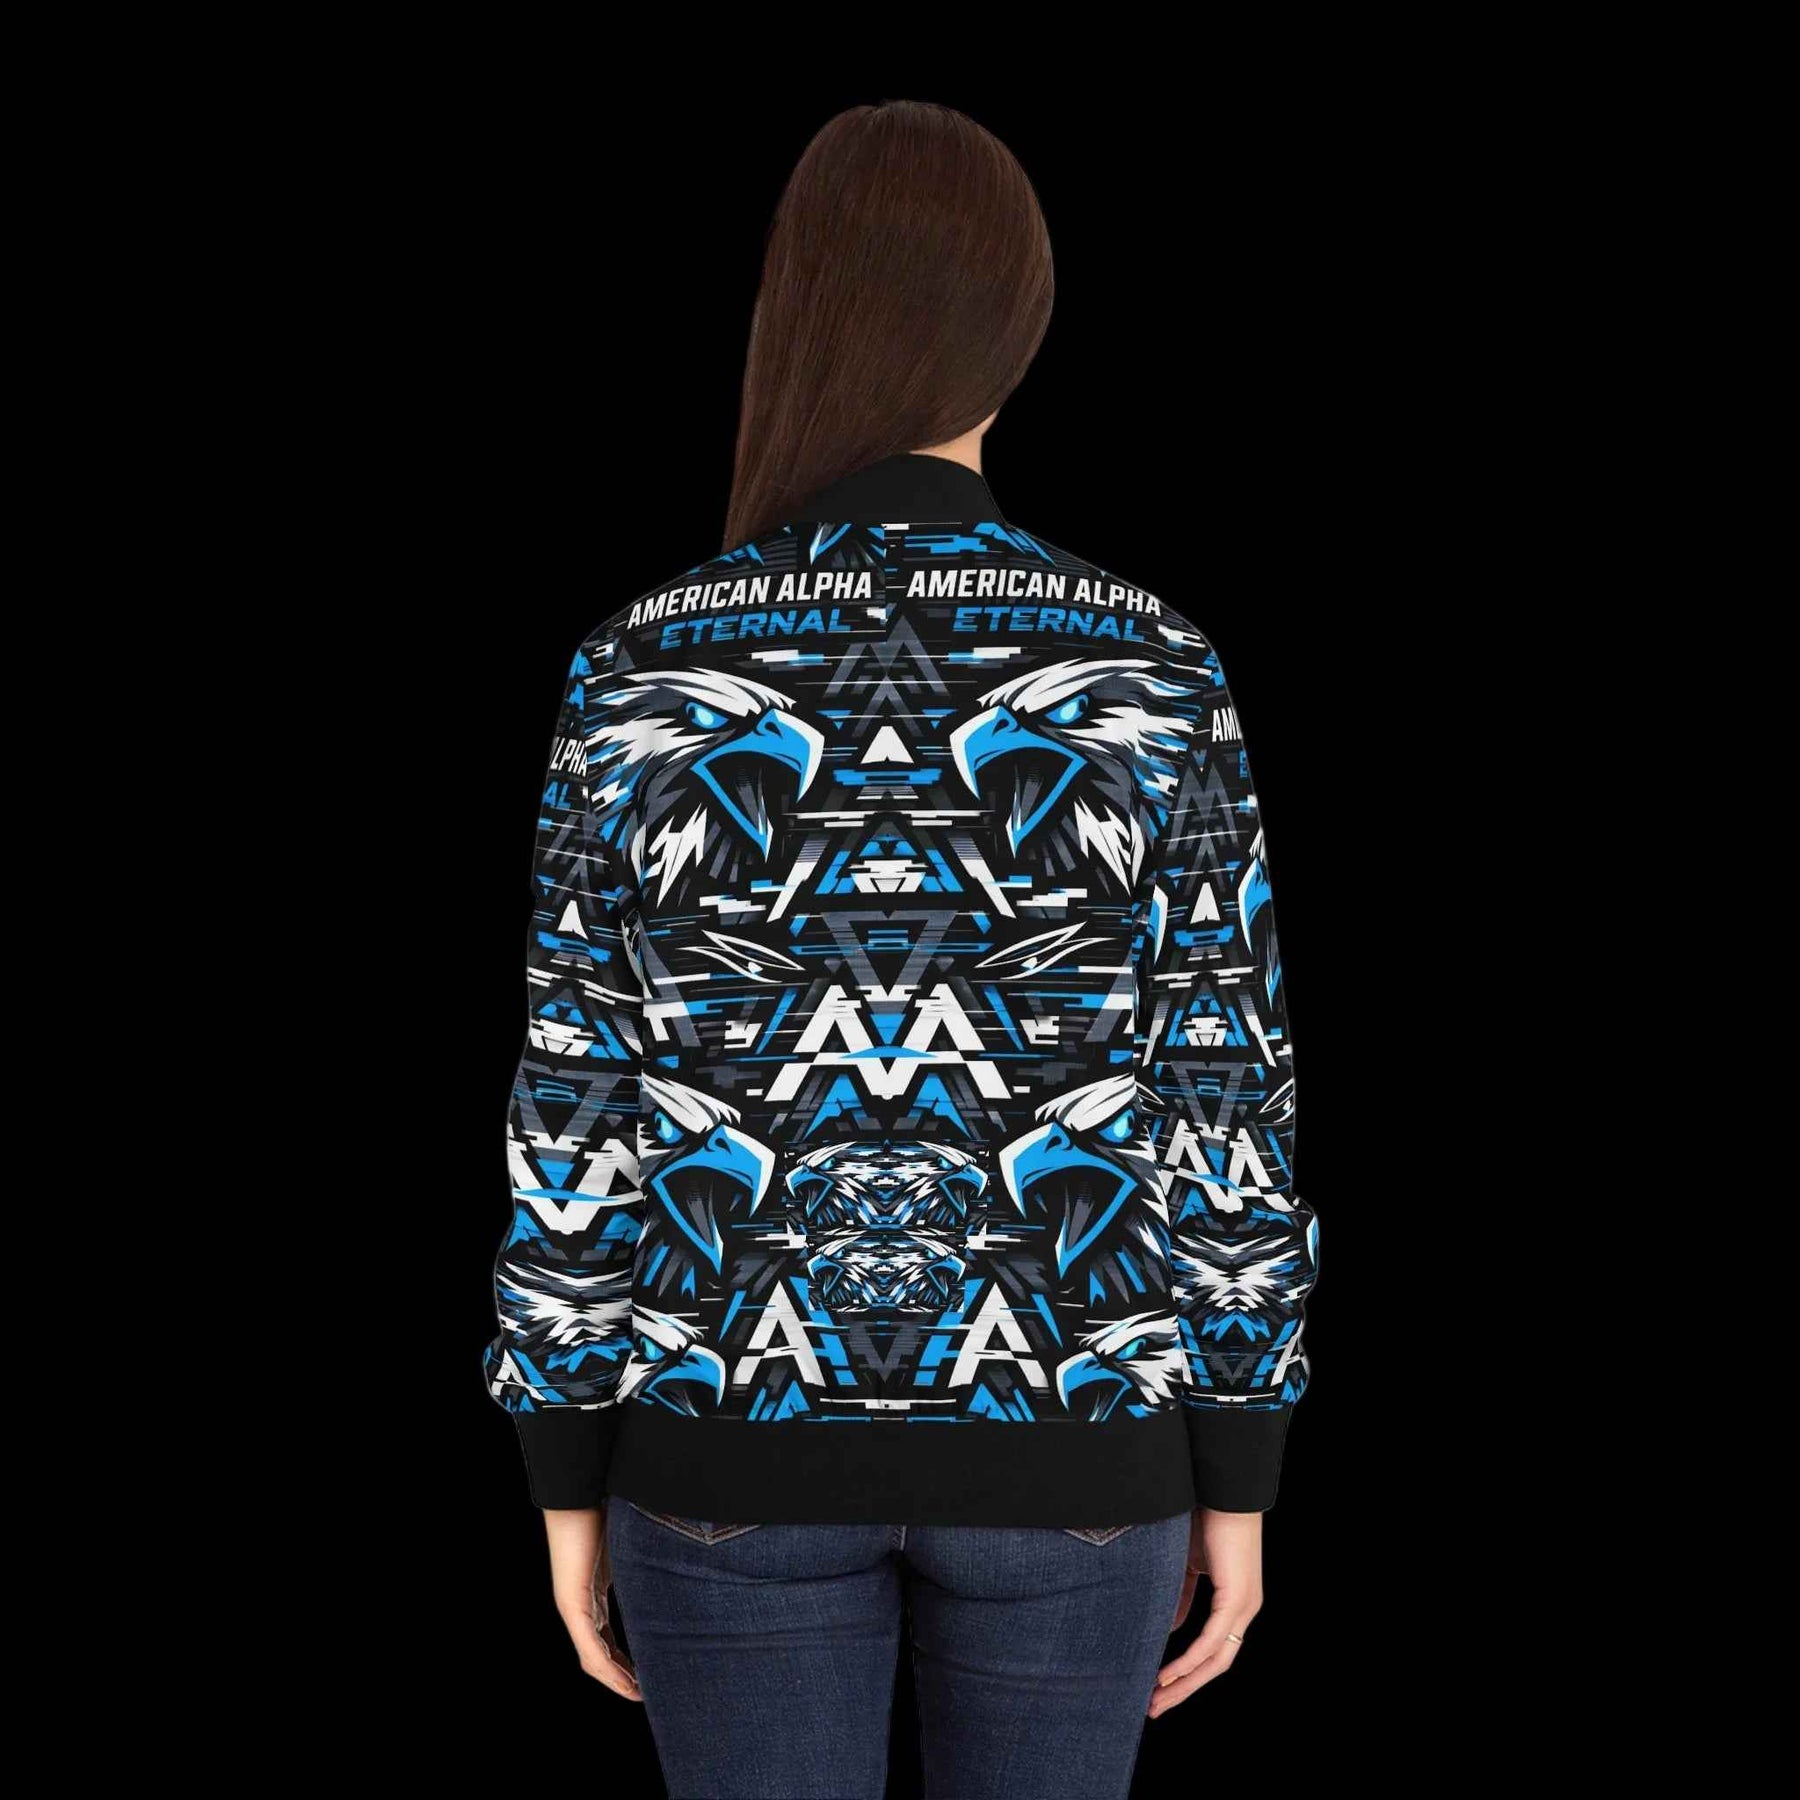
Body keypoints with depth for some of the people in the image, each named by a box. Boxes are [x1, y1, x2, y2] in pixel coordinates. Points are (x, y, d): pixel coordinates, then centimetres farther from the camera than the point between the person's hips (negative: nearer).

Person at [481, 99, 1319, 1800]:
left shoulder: (645, 669, -10)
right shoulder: (1150, 669, -10)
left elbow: (585, 1106, -7)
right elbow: (1216, 1099, -7)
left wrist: (569, 1475, 5)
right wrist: (1236, 1479, 4)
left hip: (740, 1427, 0)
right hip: (1055, 1434, 1)